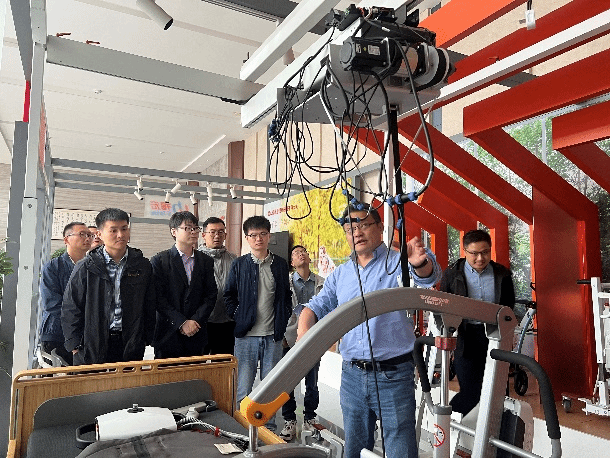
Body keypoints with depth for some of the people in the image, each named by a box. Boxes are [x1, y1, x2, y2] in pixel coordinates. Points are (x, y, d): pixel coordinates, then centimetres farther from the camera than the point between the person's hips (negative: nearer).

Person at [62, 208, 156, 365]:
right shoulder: (86, 268, -1)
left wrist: (147, 339, 5)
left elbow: (149, 307, 9)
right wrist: (75, 346, -2)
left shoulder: (142, 266, 4)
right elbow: (70, 309, 2)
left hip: (131, 347, 1)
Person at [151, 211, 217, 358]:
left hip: (196, 335, 3)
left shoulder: (206, 261, 8)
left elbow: (211, 295, 4)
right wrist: (182, 323, -14)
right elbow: (158, 299, -8)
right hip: (168, 335, -3)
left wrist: (195, 321, -8)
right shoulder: (159, 261, -2)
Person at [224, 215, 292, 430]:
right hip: (247, 335, -1)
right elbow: (229, 296, 6)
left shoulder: (280, 264, 6)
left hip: (273, 336, 2)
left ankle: (269, 427, 27)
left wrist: (282, 320, 5)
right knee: (243, 388, 5)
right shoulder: (239, 264, 1)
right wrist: (238, 317, -3)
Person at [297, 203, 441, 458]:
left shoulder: (398, 262, -5)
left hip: (393, 376, -4)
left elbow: (428, 275, -24)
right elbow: (317, 305, 9)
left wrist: (421, 262, -49)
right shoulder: (340, 275, 10)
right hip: (352, 375, 5)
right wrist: (304, 331, -13)